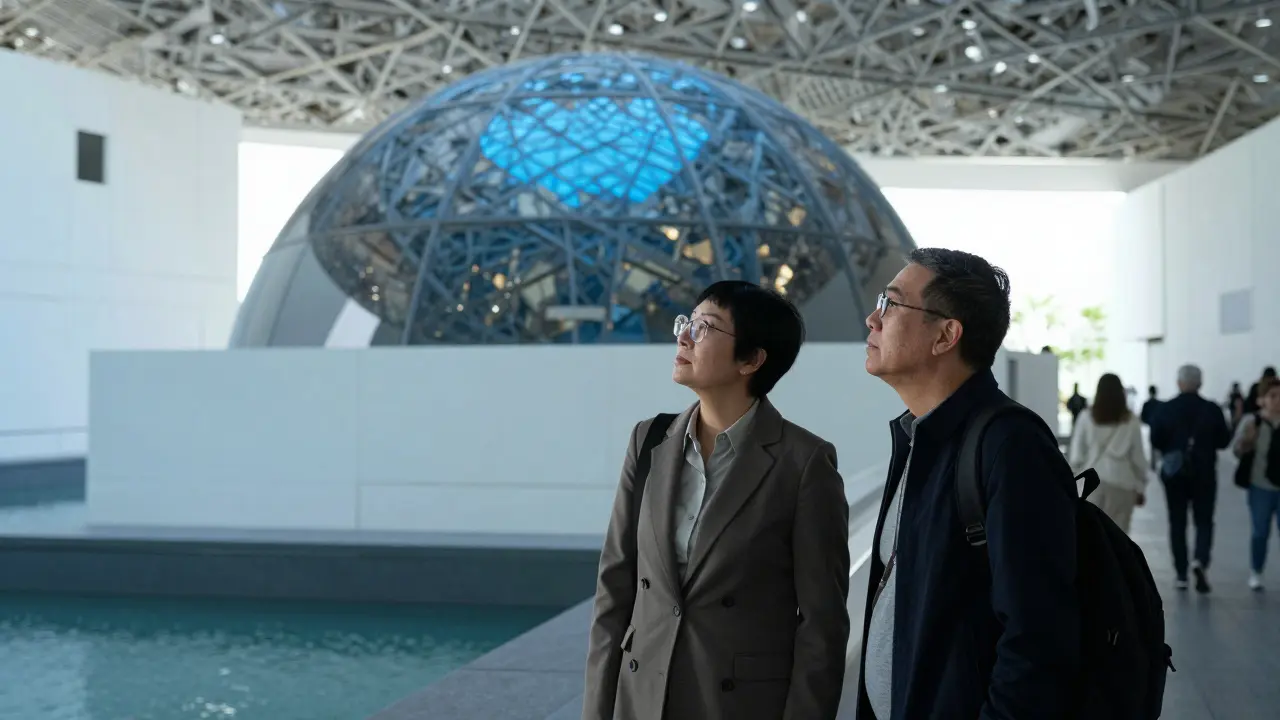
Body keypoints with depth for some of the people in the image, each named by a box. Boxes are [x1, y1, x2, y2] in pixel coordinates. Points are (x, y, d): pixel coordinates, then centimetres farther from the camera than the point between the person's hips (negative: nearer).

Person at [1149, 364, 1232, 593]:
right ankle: (1200, 560, -18)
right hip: (1204, 473, 0)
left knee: (1177, 522, 9)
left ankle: (1181, 575, 10)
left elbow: (1155, 441, -6)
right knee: (1204, 521, 8)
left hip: (1174, 473, 1)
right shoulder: (1212, 409, -7)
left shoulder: (1165, 409, -6)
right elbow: (1223, 441, -3)